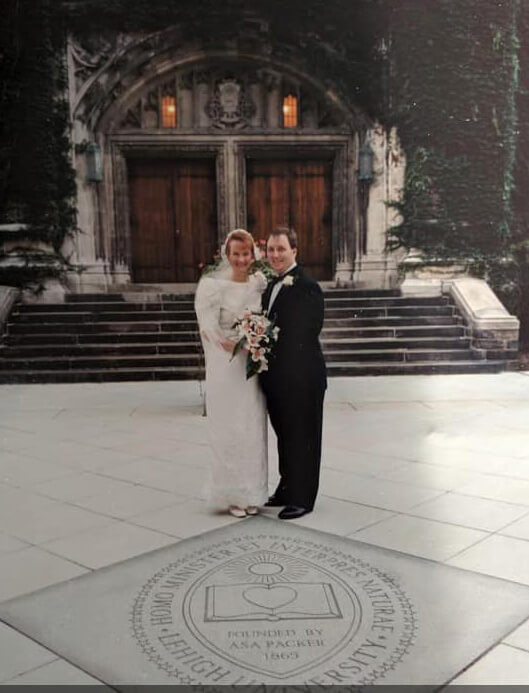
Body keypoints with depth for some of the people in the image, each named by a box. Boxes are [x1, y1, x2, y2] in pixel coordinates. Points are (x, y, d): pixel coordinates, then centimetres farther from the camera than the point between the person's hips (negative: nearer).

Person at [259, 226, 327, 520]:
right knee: (284, 435, 19)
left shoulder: (306, 286, -16)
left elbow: (305, 334, -19)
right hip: (276, 377, 9)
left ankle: (302, 498, 16)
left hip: (301, 377, -9)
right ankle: (287, 489, 34)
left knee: (302, 438, 4)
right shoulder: (272, 286, 13)